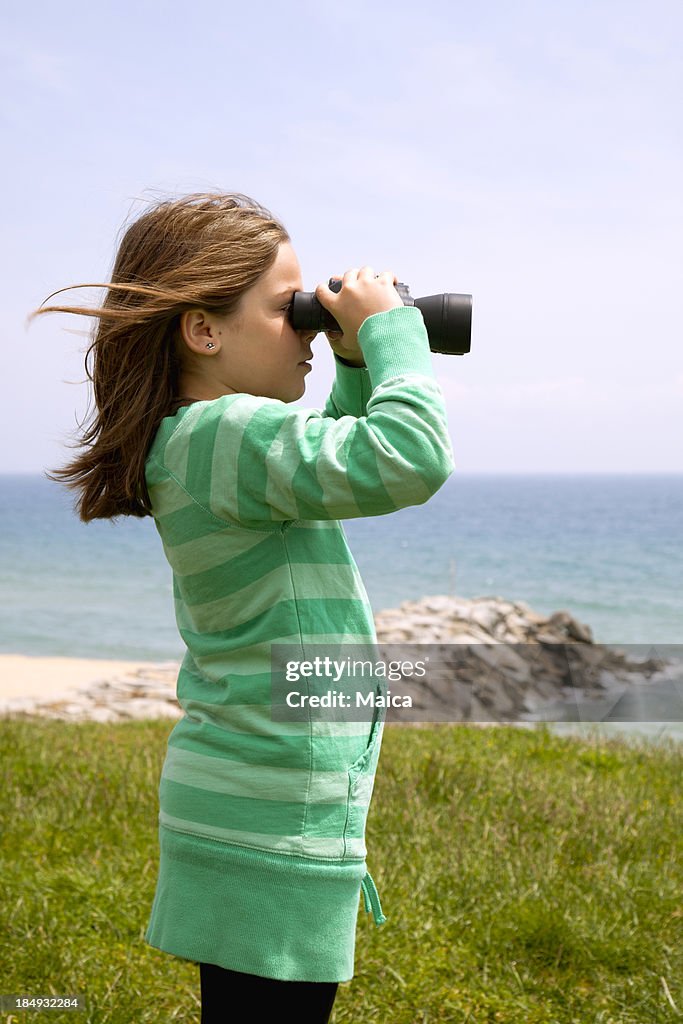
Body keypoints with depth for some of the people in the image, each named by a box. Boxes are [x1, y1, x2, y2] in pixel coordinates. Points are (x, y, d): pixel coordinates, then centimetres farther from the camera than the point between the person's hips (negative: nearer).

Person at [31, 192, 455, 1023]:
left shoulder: (196, 441, 11)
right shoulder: (228, 432, -20)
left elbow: (342, 462, 27)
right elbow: (411, 462, -30)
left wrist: (356, 369, 12)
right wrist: (388, 330, -15)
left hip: (240, 805, 10)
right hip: (275, 825, -10)